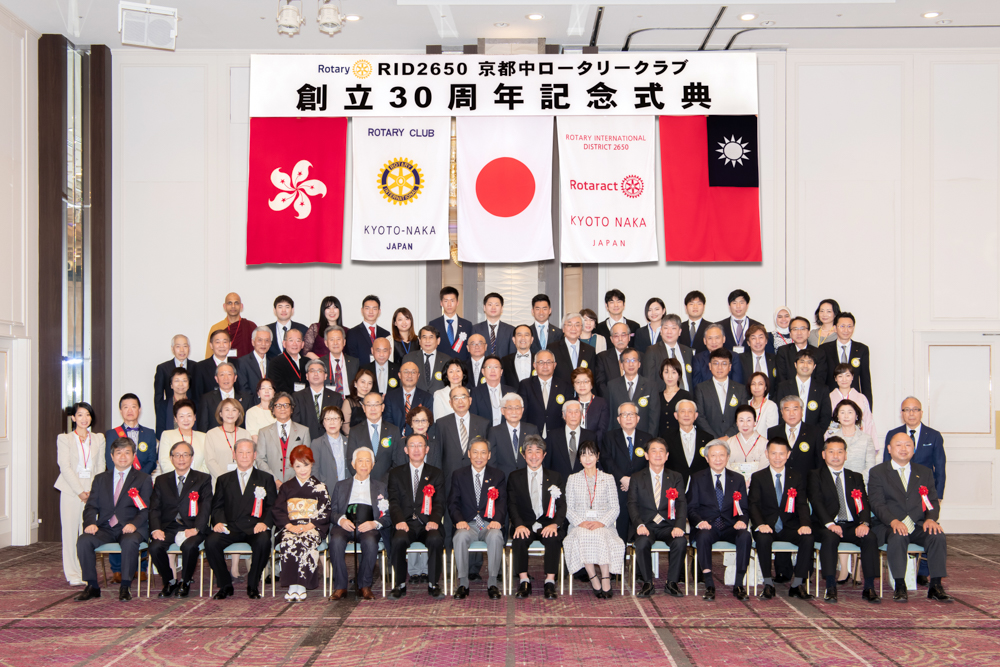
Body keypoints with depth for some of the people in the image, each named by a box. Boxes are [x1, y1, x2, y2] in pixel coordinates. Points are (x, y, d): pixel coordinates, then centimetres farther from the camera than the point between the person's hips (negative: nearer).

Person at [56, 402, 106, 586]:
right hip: (70, 490, -2)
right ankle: (72, 574, 6)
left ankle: (86, 573, 4)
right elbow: (65, 467, -3)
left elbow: (101, 467, 8)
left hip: (92, 490, 2)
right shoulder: (64, 439, 5)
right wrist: (80, 491, -11)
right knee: (70, 531, -1)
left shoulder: (98, 439, 13)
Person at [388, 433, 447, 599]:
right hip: (406, 523, 0)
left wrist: (434, 520, -15)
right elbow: (394, 502, 5)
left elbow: (439, 503, 6)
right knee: (399, 540, -34)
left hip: (427, 524, 0)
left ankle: (433, 584, -16)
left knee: (436, 539, -33)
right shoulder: (396, 473, 15)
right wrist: (399, 521, -16)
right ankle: (400, 584, -15)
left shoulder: (436, 474, 15)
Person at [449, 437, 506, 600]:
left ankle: (492, 583, -23)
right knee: (461, 536, -34)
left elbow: (502, 502, 0)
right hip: (468, 524, 0)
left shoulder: (498, 476, 11)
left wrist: (497, 520, -20)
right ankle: (463, 584, -23)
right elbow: (453, 502, 3)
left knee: (496, 536, -34)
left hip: (490, 525, 0)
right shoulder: (458, 475, 11)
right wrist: (459, 520, -17)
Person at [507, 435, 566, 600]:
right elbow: (512, 505, 2)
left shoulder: (554, 477, 14)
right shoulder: (514, 477, 13)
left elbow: (561, 505, 4)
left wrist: (555, 524, -17)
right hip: (524, 524, 0)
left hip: (547, 524, 0)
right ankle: (524, 581, -24)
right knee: (519, 538, -33)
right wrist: (519, 525, -18)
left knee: (553, 537, -33)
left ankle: (550, 582, -27)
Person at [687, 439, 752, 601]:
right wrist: (699, 522, -18)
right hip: (706, 527, -1)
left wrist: (742, 521, -14)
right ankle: (709, 586, -28)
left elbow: (744, 508, 10)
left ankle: (739, 585, -24)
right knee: (703, 536, -36)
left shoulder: (738, 479, 13)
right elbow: (691, 507, 3)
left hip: (730, 527, 2)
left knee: (745, 536, -31)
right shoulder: (697, 478, 8)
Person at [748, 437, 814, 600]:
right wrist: (760, 524, -24)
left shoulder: (798, 477, 11)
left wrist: (805, 524, -20)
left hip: (790, 527, 2)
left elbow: (802, 505, 1)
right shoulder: (757, 477, 6)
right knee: (762, 538, -35)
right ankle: (768, 584, -18)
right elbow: (754, 505, -4)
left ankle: (797, 584, -17)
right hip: (767, 527, -1)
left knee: (808, 538, -29)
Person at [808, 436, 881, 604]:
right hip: (828, 526, -3)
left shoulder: (856, 477, 19)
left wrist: (864, 523, -14)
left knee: (870, 537, -27)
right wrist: (829, 523, -22)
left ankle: (869, 588, -21)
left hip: (852, 526, 3)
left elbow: (864, 503, 7)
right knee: (830, 538, -36)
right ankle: (831, 588, -30)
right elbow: (816, 502, -5)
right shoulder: (816, 476, 9)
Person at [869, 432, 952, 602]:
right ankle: (900, 587, -25)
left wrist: (931, 519, -12)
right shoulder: (877, 472, 8)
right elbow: (877, 504, -3)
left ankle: (935, 587, -19)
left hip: (919, 526, 3)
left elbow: (933, 501, 11)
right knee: (897, 537, -36)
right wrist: (893, 521, -22)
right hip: (891, 526, -3)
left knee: (938, 536, -28)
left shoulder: (925, 472, 19)